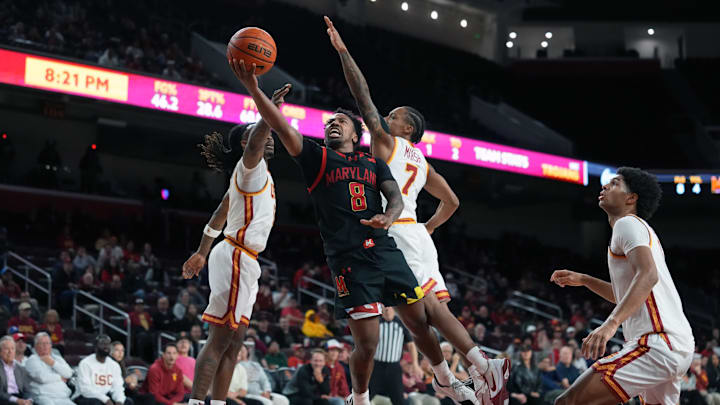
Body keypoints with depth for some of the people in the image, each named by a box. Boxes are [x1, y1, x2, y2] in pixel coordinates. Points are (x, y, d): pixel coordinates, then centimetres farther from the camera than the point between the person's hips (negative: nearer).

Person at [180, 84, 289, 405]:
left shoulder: (250, 174, 22)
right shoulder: (250, 167, -6)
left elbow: (217, 218, 27)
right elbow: (254, 144, -31)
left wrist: (202, 254, 32)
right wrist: (271, 110, -39)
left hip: (243, 261, 10)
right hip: (236, 257, -10)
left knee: (233, 343, 6)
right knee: (220, 339, -14)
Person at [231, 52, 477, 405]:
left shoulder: (374, 163, 18)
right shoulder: (316, 158, 8)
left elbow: (395, 195, 3)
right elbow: (282, 128, -6)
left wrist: (388, 217, -22)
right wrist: (253, 88, -21)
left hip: (385, 250, 3)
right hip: (349, 260, -3)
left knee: (420, 322, 10)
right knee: (367, 342, -8)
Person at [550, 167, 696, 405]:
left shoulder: (628, 223, -3)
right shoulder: (642, 229, 28)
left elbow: (648, 275, -21)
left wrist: (611, 323, -32)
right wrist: (583, 280, 34)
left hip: (656, 342, -10)